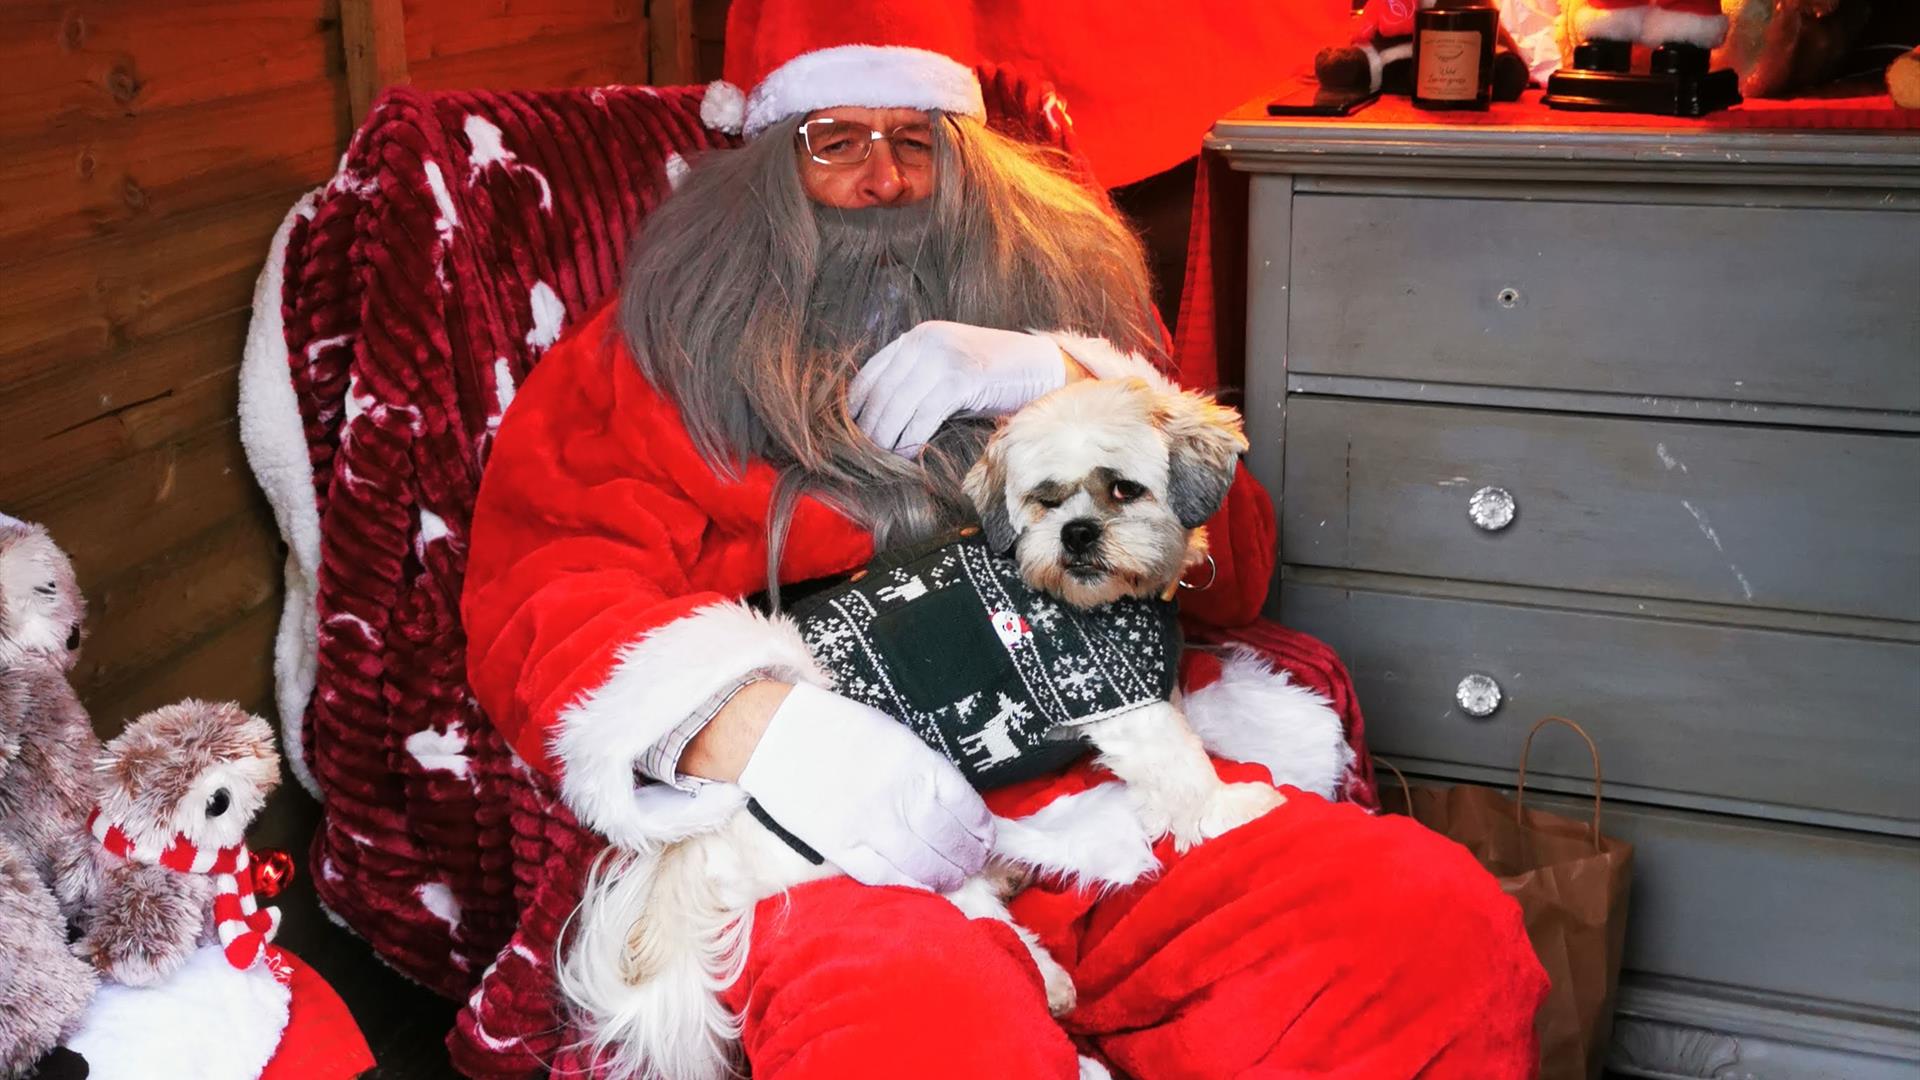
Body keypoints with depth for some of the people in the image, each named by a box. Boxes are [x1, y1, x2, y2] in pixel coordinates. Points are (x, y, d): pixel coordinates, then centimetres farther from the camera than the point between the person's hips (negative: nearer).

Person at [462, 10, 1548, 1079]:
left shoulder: (1057, 299, 25)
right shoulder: (654, 350, 16)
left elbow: (1233, 571, 17)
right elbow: (539, 597, 0)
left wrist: (1062, 384, 0)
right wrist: (746, 723, -21)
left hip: (1091, 766, 4)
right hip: (816, 823, -4)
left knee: (1440, 923, -23)